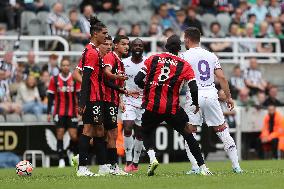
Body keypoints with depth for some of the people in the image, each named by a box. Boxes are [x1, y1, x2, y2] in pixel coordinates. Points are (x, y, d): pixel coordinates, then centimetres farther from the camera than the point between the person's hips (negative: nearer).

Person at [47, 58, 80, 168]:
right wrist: (49, 113, 2)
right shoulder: (54, 80, 3)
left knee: (74, 136, -5)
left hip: (72, 113, 0)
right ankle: (61, 159, -2)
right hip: (59, 112, 0)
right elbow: (50, 97, 6)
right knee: (60, 134, -4)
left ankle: (73, 153, 20)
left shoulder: (75, 79, 2)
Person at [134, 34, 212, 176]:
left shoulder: (152, 59, 7)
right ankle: (203, 168, 9)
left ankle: (152, 158, -1)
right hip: (172, 109, -1)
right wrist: (196, 104, 15)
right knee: (188, 134, 14)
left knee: (146, 133, 25)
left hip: (151, 106, 1)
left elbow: (138, 80, 2)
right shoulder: (184, 66, 4)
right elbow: (194, 89, -3)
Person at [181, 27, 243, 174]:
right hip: (211, 94, 4)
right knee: (222, 130, 10)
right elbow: (222, 78, 6)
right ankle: (236, 166, 6)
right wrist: (228, 97, 12)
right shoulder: (211, 56, 12)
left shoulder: (185, 56, 0)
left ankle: (195, 167, -7)